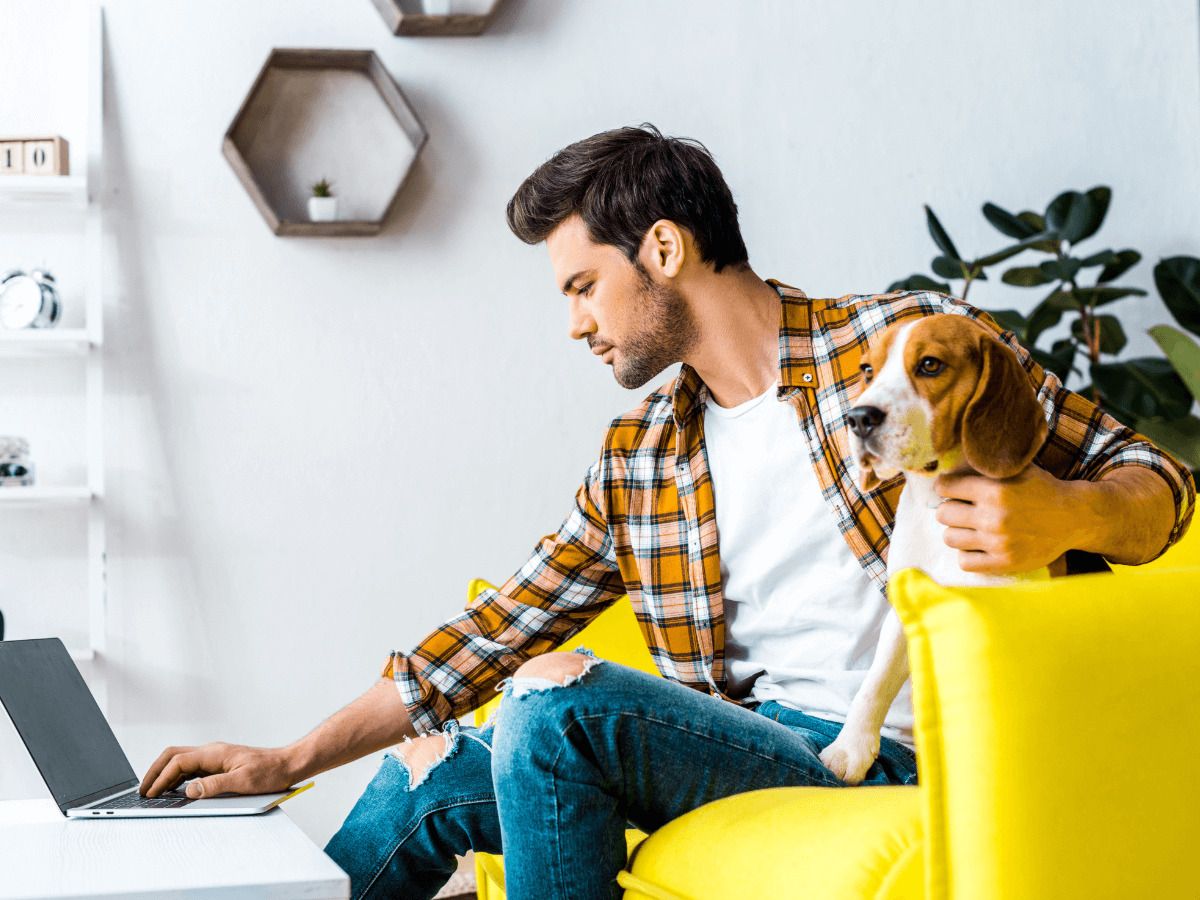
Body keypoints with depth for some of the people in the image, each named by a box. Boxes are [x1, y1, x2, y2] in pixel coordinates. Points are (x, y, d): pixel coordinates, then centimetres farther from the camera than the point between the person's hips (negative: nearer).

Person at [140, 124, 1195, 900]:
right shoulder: (638, 457, 14)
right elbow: (500, 627, 15)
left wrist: (1062, 513, -27)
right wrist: (292, 760, 10)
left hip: (891, 760, -7)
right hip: (750, 748, 7)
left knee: (554, 697, -23)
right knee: (427, 771, 1)